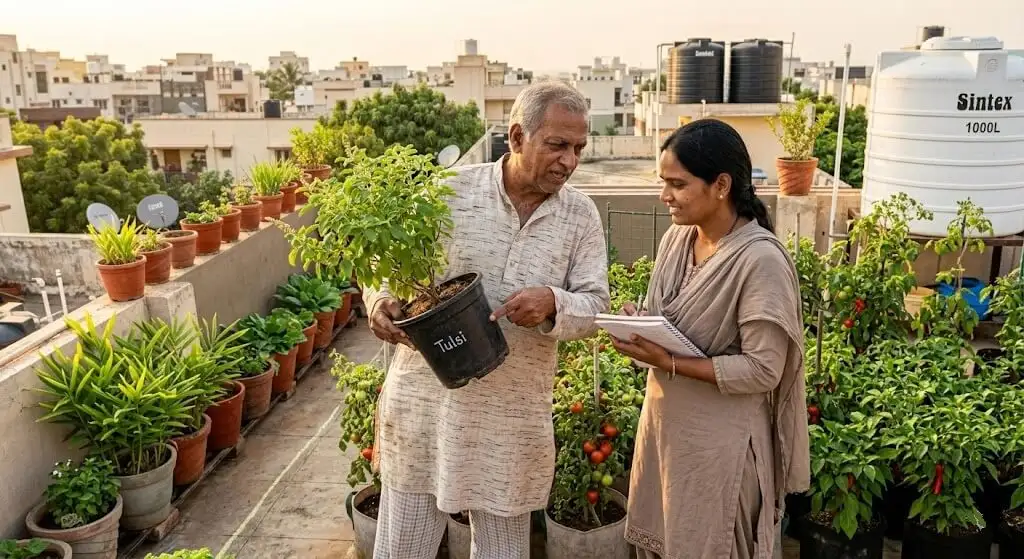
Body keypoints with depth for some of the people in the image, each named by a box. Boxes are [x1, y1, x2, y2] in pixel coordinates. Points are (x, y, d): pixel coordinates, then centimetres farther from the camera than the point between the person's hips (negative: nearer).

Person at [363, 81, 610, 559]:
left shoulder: (581, 215, -1)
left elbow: (595, 305, -3)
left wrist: (553, 303, -24)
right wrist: (380, 301, -20)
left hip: (514, 415, 1)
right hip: (425, 398, -1)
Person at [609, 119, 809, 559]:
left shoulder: (761, 259, -21)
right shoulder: (676, 237, 1)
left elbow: (763, 371, -20)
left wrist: (668, 363, -25)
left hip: (718, 441, -7)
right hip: (663, 422, 7)